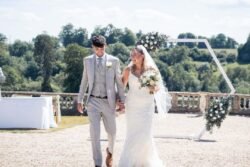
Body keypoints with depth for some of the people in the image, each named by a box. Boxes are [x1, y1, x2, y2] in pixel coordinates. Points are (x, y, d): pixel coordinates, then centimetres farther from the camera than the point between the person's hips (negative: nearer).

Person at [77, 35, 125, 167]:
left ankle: (110, 151, 43)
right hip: (93, 101, 0)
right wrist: (80, 100, 9)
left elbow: (119, 81, 2)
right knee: (94, 133, -9)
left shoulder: (114, 61, -1)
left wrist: (122, 99, -2)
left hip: (108, 102, 0)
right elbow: (84, 81, 11)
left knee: (112, 131, 11)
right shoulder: (87, 61, 5)